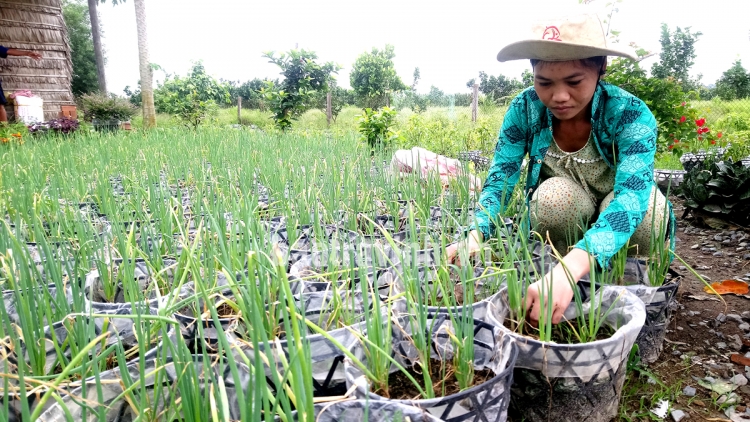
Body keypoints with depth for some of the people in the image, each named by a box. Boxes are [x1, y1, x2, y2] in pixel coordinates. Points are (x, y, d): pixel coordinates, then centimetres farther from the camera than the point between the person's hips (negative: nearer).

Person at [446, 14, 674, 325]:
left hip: (615, 228, -1)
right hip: (562, 220, 1)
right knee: (554, 193, -32)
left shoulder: (630, 114, -27)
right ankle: (576, 294, -11)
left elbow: (632, 194, -42)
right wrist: (474, 236, -43)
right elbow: (500, 180, -20)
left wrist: (571, 267, -60)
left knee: (646, 200, -34)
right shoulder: (525, 109, -20)